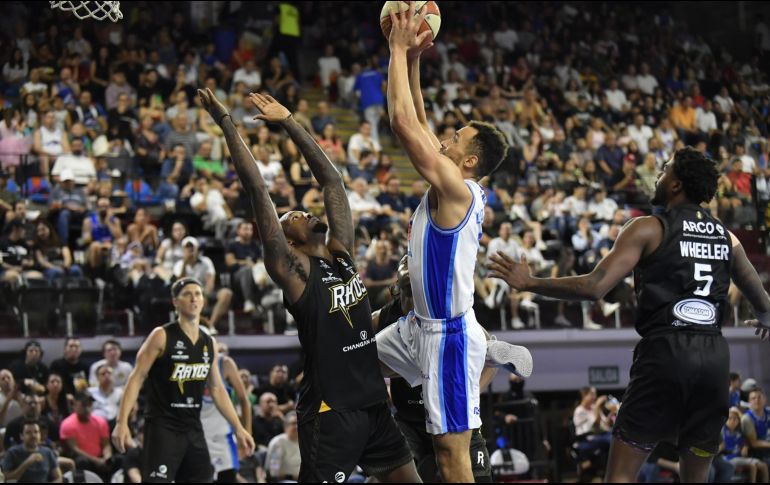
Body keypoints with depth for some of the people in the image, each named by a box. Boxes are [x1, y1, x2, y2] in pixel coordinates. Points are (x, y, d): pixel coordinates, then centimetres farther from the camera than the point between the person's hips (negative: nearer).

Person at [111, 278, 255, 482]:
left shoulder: (209, 343, 10)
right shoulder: (161, 337, -8)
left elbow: (217, 389, 18)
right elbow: (136, 379, -11)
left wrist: (238, 428, 15)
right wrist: (122, 422, -20)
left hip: (193, 429, 7)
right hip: (162, 427, -7)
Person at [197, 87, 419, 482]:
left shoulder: (341, 252, 11)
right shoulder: (291, 268, -6)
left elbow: (331, 179, 15)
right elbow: (257, 190, -11)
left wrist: (288, 122, 16)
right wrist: (226, 123, -11)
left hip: (373, 402, 7)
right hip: (329, 410, -7)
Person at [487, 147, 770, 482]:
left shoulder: (649, 228, 1)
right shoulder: (727, 238, 15)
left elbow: (595, 287, -8)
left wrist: (528, 283, 2)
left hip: (665, 350, -4)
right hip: (714, 355, 5)